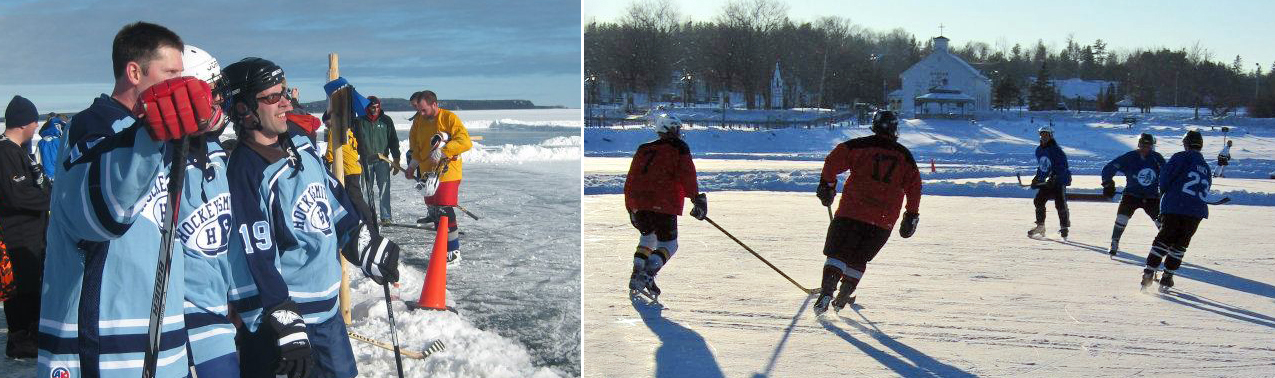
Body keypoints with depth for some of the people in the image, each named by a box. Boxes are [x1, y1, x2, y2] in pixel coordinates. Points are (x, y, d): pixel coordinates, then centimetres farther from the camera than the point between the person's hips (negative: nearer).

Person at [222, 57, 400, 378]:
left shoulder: (300, 145, 4)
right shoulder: (244, 171, -20)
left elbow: (336, 202, 17)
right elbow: (258, 263, -23)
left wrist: (368, 246, 15)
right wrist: (287, 329, -24)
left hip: (326, 306, 8)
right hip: (279, 317, -8)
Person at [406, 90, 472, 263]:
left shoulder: (449, 118, -12)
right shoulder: (419, 121, 9)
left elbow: (465, 142, -22)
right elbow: (415, 145, 24)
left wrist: (442, 152, -27)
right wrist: (413, 164, 16)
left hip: (447, 172, -7)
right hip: (427, 173, 7)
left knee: (444, 211, -13)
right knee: (433, 211, 9)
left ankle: (453, 251, -6)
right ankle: (443, 247, 20)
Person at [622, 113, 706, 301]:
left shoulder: (643, 149, 19)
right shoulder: (679, 148, 4)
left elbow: (630, 179, 20)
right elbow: (687, 176, -8)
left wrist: (630, 208, 25)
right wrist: (697, 198, -6)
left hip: (638, 204, 5)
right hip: (664, 205, -5)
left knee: (647, 237, 27)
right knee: (668, 244, 7)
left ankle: (637, 275, 9)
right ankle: (647, 275, -17)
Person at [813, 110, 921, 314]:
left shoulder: (860, 145, 1)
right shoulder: (904, 155, 10)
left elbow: (834, 160, -7)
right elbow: (914, 185, 10)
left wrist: (827, 184, 6)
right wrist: (912, 216, 16)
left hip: (852, 210, -2)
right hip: (884, 219, 3)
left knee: (838, 252, 0)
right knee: (858, 258, 17)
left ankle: (827, 291, -19)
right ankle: (843, 296, 15)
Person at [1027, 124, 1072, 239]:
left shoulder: (1056, 150, -15)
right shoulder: (1039, 150, 10)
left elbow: (1062, 167, -22)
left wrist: (1054, 178, -32)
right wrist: (1037, 178, 19)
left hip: (1059, 181, -7)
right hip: (1046, 181, 7)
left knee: (1060, 203, -10)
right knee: (1038, 200, 3)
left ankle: (1064, 227, 1)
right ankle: (1040, 226, 12)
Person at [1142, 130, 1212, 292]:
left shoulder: (1182, 157, 1)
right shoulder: (1206, 167, 21)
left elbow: (1165, 176, -6)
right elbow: (1205, 192, 21)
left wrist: (1165, 189, 12)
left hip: (1175, 207, -4)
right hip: (1197, 211, 4)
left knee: (1164, 238, 3)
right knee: (1180, 243, 12)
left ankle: (1149, 272, -6)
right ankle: (1167, 277, 9)